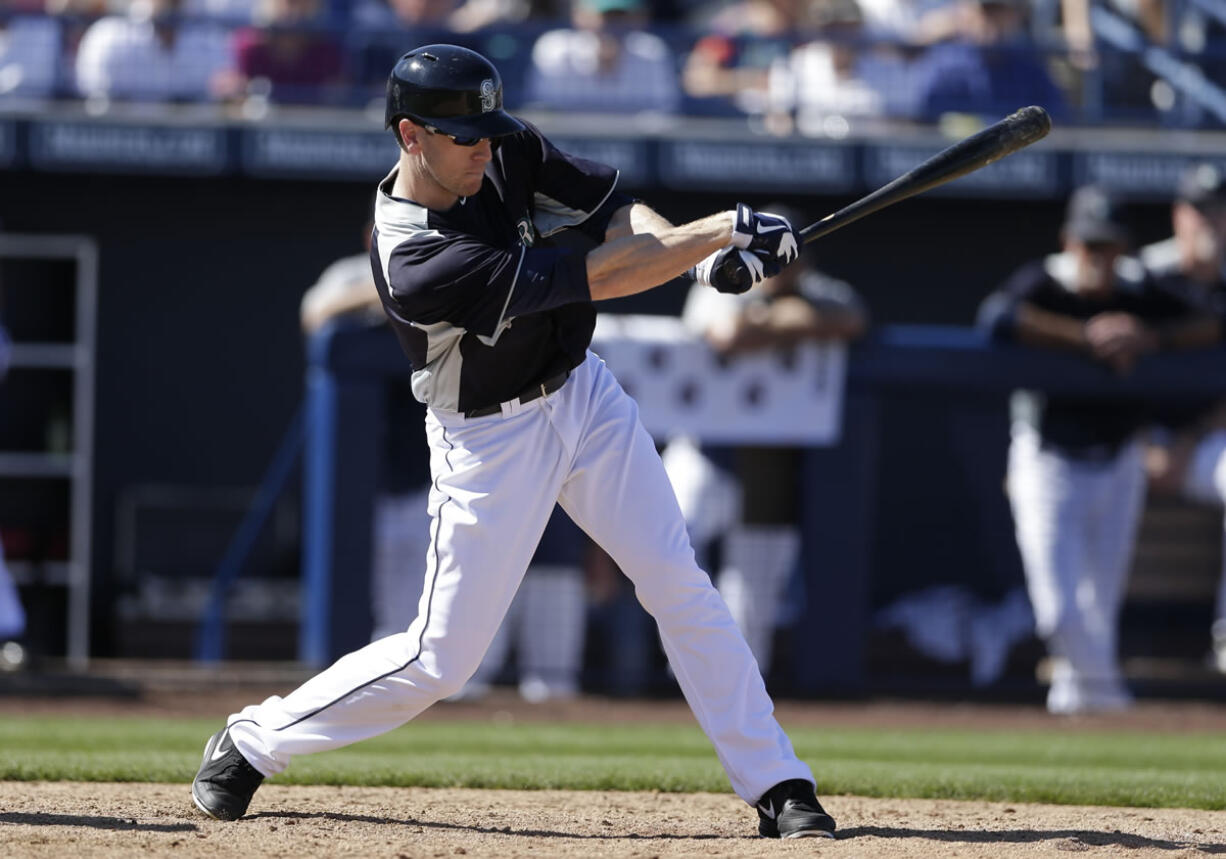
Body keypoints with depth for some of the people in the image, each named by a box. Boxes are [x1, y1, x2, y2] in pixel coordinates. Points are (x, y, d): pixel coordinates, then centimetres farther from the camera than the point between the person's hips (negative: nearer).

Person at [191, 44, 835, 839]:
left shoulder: (510, 154, -10)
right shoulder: (413, 263, -31)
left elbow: (615, 210, -6)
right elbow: (592, 278, -30)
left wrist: (705, 252, -27)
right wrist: (723, 231, -28)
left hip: (583, 394, 6)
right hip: (488, 439, -6)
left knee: (683, 589, -3)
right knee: (442, 659, -1)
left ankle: (778, 787, 1)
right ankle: (254, 742, 18)